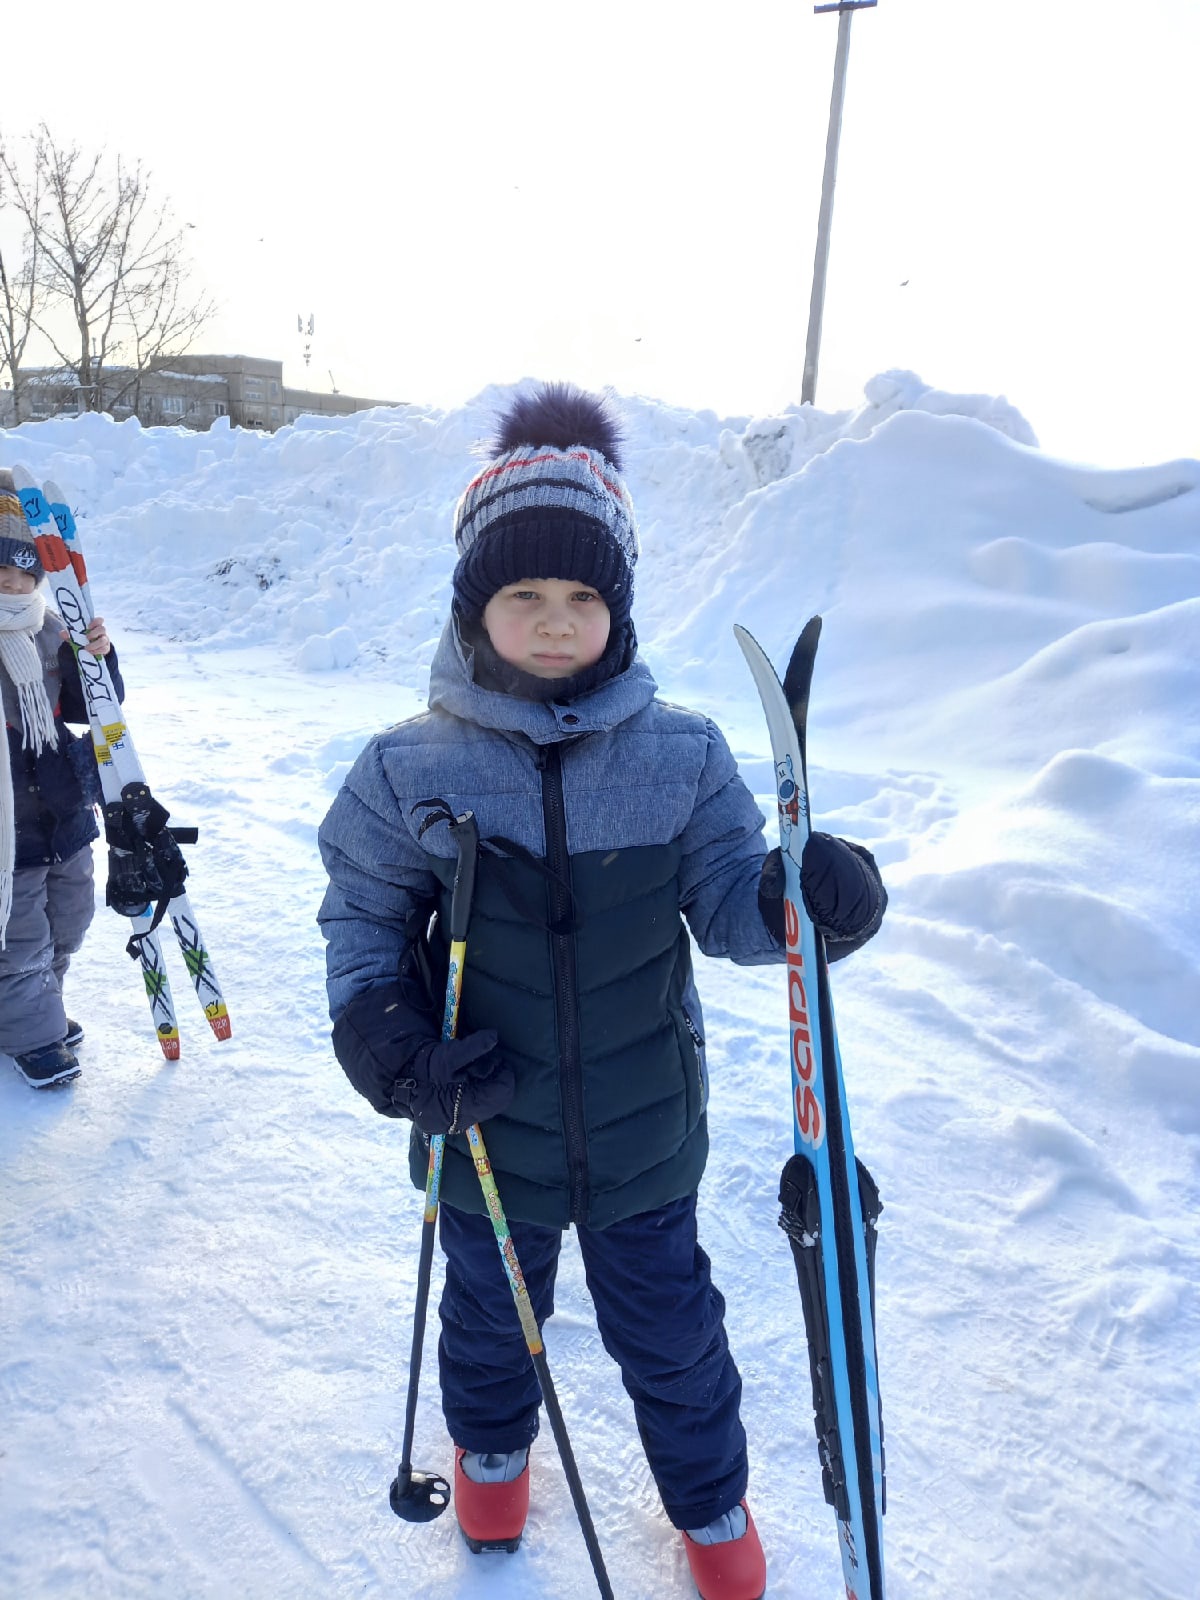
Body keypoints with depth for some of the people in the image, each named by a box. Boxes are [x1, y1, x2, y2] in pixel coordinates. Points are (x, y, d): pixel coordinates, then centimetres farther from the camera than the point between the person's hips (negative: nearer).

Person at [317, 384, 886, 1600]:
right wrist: (378, 1030, -19)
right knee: (490, 1315, 28)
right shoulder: (411, 769, -14)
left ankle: (709, 1498, 54)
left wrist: (807, 901, -28)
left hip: (644, 1129, 0)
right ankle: (491, 1448, 63)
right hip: (487, 1127, 1)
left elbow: (727, 899, -7)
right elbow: (362, 911, -3)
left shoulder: (682, 755, -13)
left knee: (669, 1330, 22)